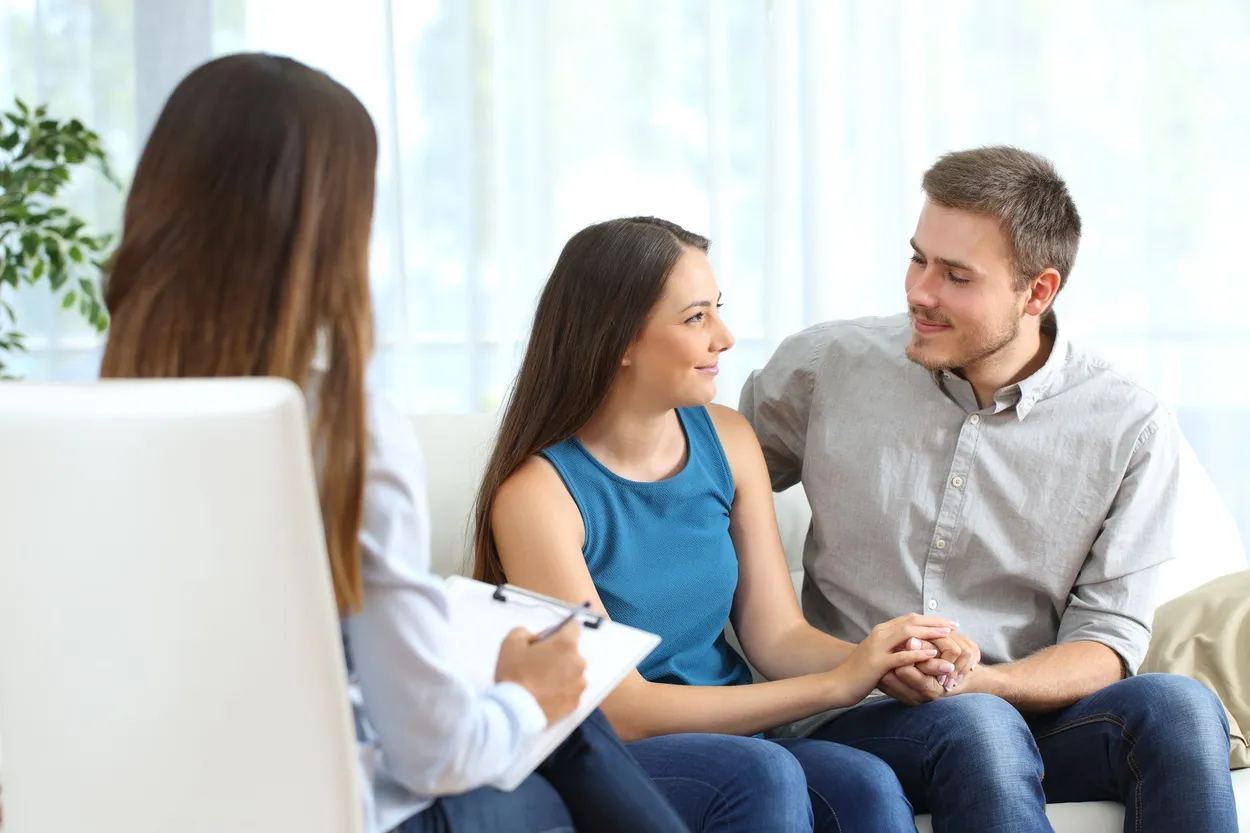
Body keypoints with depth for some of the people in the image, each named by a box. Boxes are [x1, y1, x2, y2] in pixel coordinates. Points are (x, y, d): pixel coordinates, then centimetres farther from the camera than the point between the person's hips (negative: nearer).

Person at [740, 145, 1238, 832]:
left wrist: (981, 682, -22)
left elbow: (1107, 640, 0)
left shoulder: (1132, 431, 1)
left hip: (1022, 712, 1)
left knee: (1179, 706, -30)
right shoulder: (826, 365, 3)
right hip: (854, 719, -1)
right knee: (978, 727, -36)